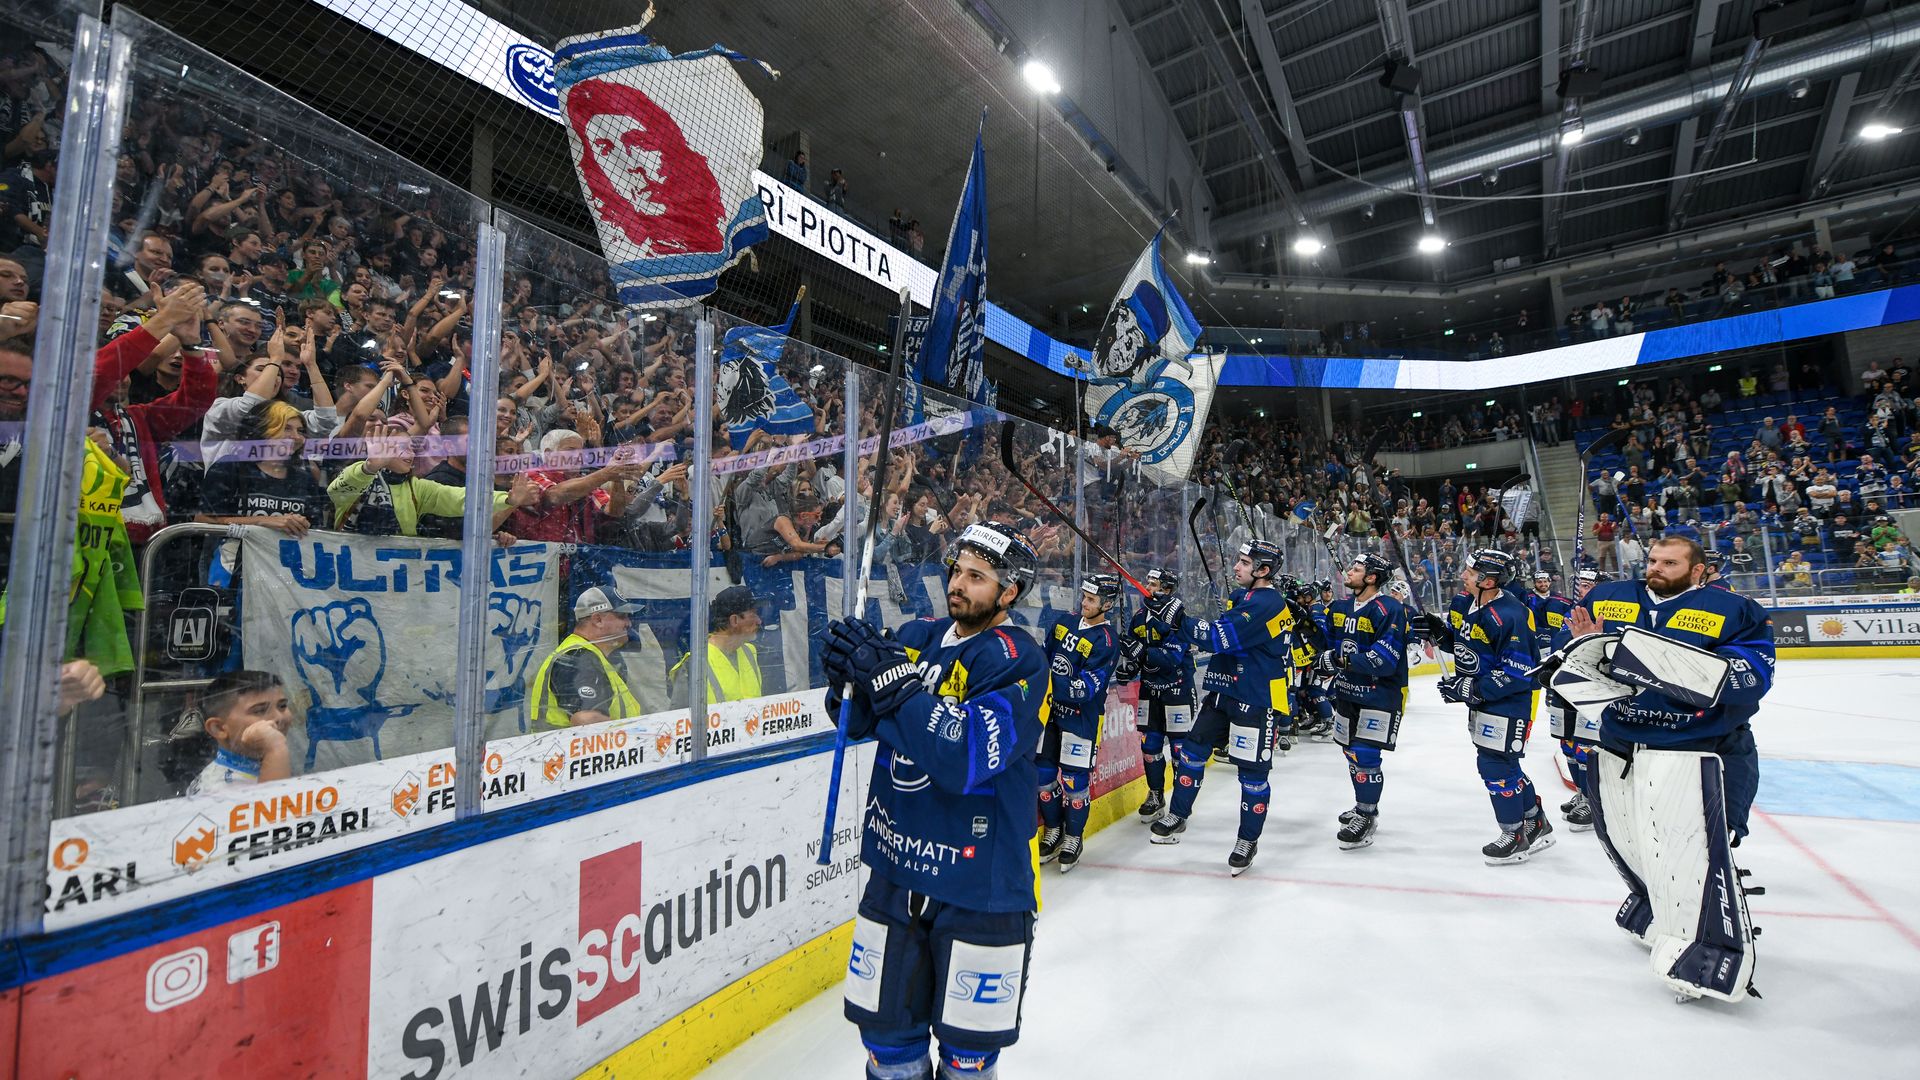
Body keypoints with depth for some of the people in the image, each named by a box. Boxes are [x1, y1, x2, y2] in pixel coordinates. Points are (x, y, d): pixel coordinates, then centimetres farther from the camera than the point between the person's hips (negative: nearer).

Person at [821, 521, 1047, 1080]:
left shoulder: (1017, 660, -16)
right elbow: (858, 722, 5)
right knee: (886, 1026, 21)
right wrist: (849, 673, -15)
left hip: (980, 884, -5)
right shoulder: (916, 635, 2)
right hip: (896, 868, 5)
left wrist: (891, 679, -30)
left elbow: (967, 757, -28)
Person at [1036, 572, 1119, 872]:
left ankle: (1073, 838, 22)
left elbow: (1085, 689, -23)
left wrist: (1051, 682, -35)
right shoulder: (1064, 622, 3)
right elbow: (1043, 656, 14)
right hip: (1050, 710, 6)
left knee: (1074, 780, 0)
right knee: (1043, 773, 9)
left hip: (1082, 716, -6)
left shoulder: (1106, 641, -17)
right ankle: (1053, 831, 30)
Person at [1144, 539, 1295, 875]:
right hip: (1226, 690, 9)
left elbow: (1222, 637, -28)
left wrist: (1176, 618, -29)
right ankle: (1178, 816, 25)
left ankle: (1248, 840, 19)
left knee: (1252, 770, 2)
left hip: (1257, 699, -9)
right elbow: (1222, 637, 20)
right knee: (1193, 750, 11)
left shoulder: (1267, 603, -19)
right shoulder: (1244, 597, 11)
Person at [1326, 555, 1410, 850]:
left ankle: (1366, 818, 7)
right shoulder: (1340, 607, 7)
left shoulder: (1390, 609, -18)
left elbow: (1384, 659, -26)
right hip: (1347, 692, 8)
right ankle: (1364, 806, 37)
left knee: (1366, 756, -8)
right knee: (1351, 752, 17)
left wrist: (1345, 660, -30)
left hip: (1380, 695, -8)